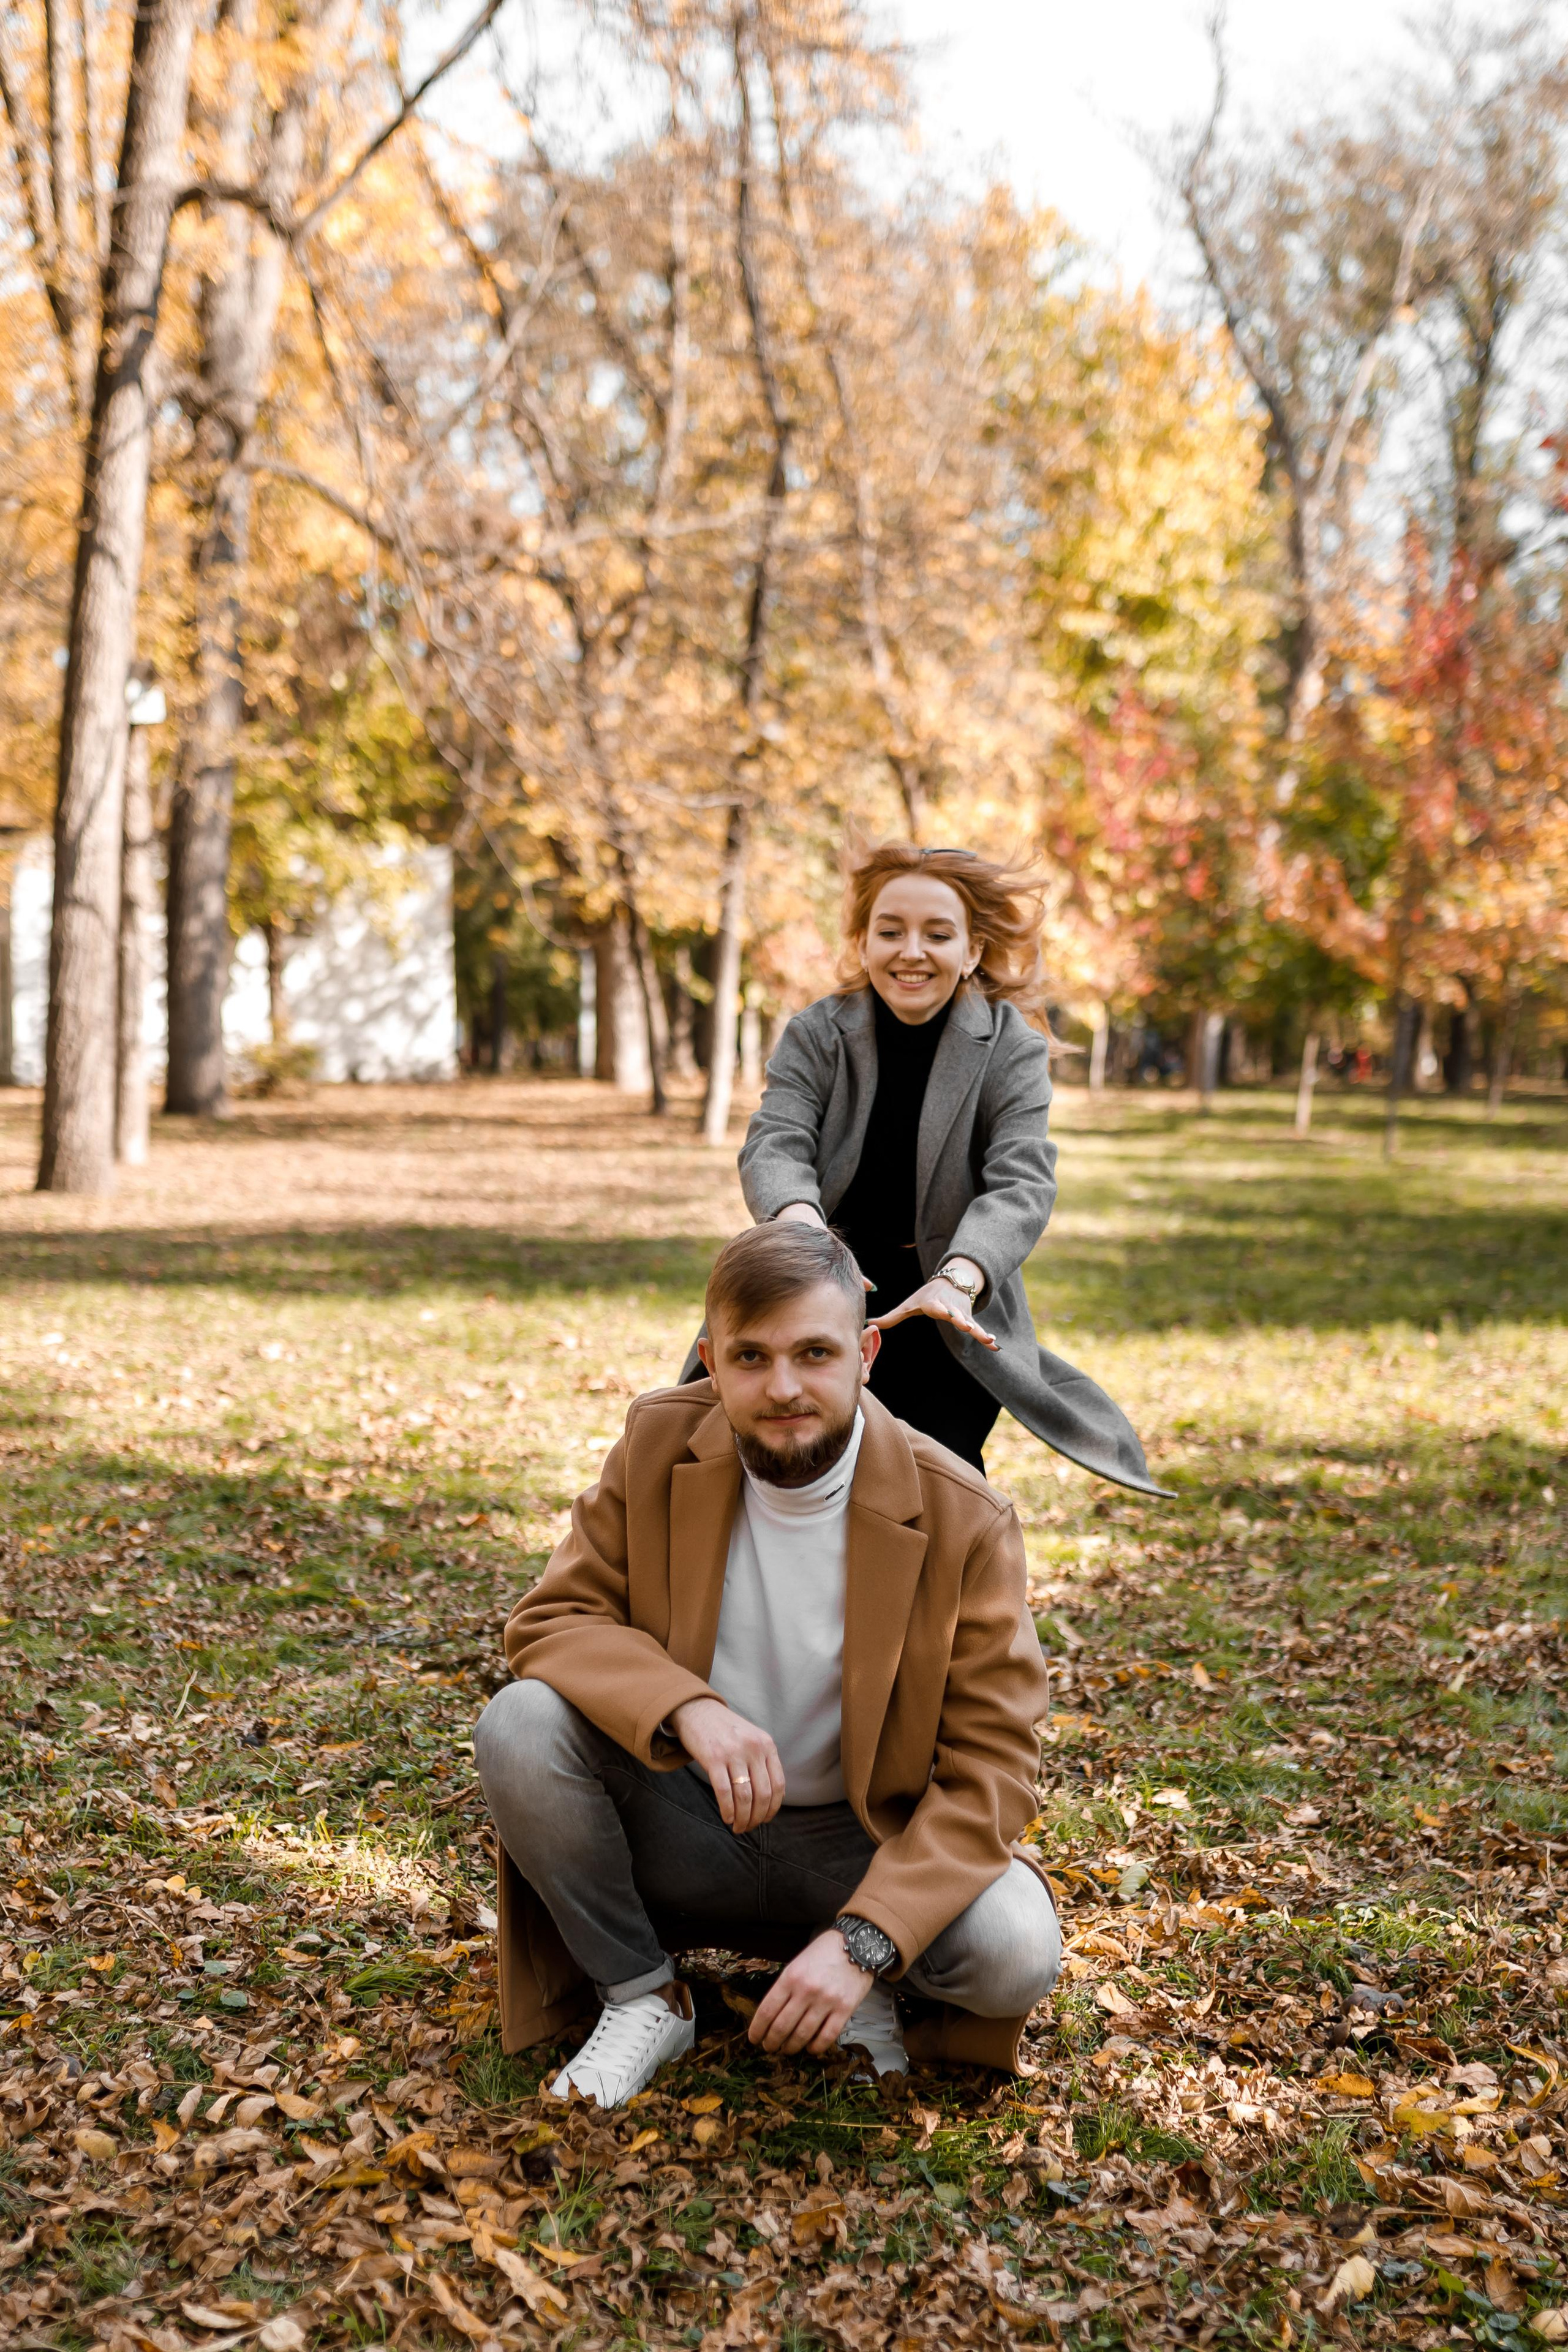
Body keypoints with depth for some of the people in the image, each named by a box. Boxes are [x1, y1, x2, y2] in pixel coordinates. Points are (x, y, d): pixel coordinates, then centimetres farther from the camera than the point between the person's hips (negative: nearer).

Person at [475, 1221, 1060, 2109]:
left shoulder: (963, 1520, -17)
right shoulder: (660, 1445, -10)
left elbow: (992, 1765, -16)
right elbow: (553, 1618, -9)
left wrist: (864, 1943, -28)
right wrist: (687, 1708, -30)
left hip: (864, 1841, -1)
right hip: (688, 1823, 2)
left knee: (1016, 1953, -30)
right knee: (521, 1725, -25)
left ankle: (871, 1989, 7)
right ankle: (643, 1995, -3)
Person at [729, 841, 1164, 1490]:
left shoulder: (1011, 1052, -7)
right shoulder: (815, 1037, -3)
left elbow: (1022, 1183, -21)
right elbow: (774, 1145, -17)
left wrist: (957, 1279, -41)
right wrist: (804, 1228, -41)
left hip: (949, 1335, -1)